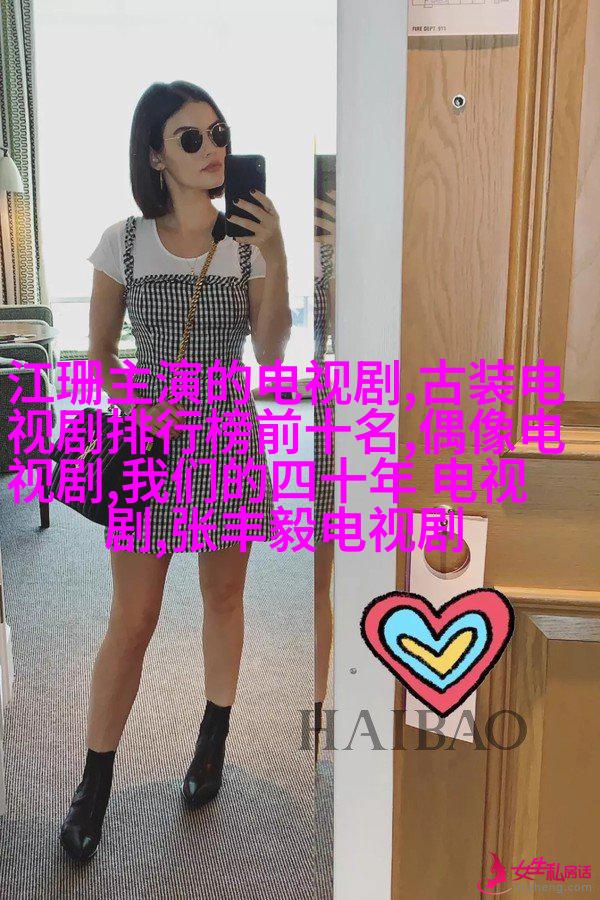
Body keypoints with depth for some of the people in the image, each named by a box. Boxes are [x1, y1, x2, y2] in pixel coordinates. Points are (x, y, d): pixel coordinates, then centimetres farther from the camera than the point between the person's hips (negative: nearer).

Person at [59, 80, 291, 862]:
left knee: (223, 597, 14)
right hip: (149, 440, -1)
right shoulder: (125, 241, -2)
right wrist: (134, 407, -15)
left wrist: (274, 256, -21)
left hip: (229, 438, 1)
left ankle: (213, 743, 35)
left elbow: (271, 353, -11)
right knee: (132, 620, 3)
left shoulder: (249, 240, -1)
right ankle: (95, 782, 21)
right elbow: (98, 355, 4)